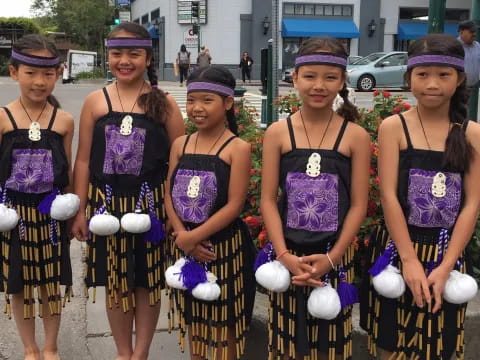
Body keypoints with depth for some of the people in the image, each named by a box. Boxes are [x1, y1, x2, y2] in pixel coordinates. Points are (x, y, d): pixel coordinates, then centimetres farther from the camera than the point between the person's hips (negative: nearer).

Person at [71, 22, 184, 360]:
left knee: (148, 279, 10)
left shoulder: (164, 103, -3)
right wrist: (80, 210, 2)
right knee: (115, 281, 13)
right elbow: (83, 160, 3)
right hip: (106, 204, 1)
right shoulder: (96, 101, 0)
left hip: (150, 204, -1)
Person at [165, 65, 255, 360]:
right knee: (193, 317, 20)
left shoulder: (238, 148, -11)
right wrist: (183, 235, -13)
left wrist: (193, 236, -19)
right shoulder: (181, 144, 4)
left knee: (224, 321, 10)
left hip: (224, 246, -5)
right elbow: (170, 195, 2)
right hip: (187, 246, 5)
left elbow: (234, 205, -16)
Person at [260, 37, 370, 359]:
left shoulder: (356, 136, -5)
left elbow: (358, 205, -4)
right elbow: (268, 200, -4)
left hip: (335, 256, 0)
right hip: (288, 255, 1)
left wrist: (331, 258, -12)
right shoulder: (278, 133, -4)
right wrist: (284, 255, -14)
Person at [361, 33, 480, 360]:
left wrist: (445, 265, -11)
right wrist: (410, 259, -15)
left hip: (448, 254, 2)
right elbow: (389, 196, -10)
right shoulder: (394, 127, -5)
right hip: (398, 250, -1)